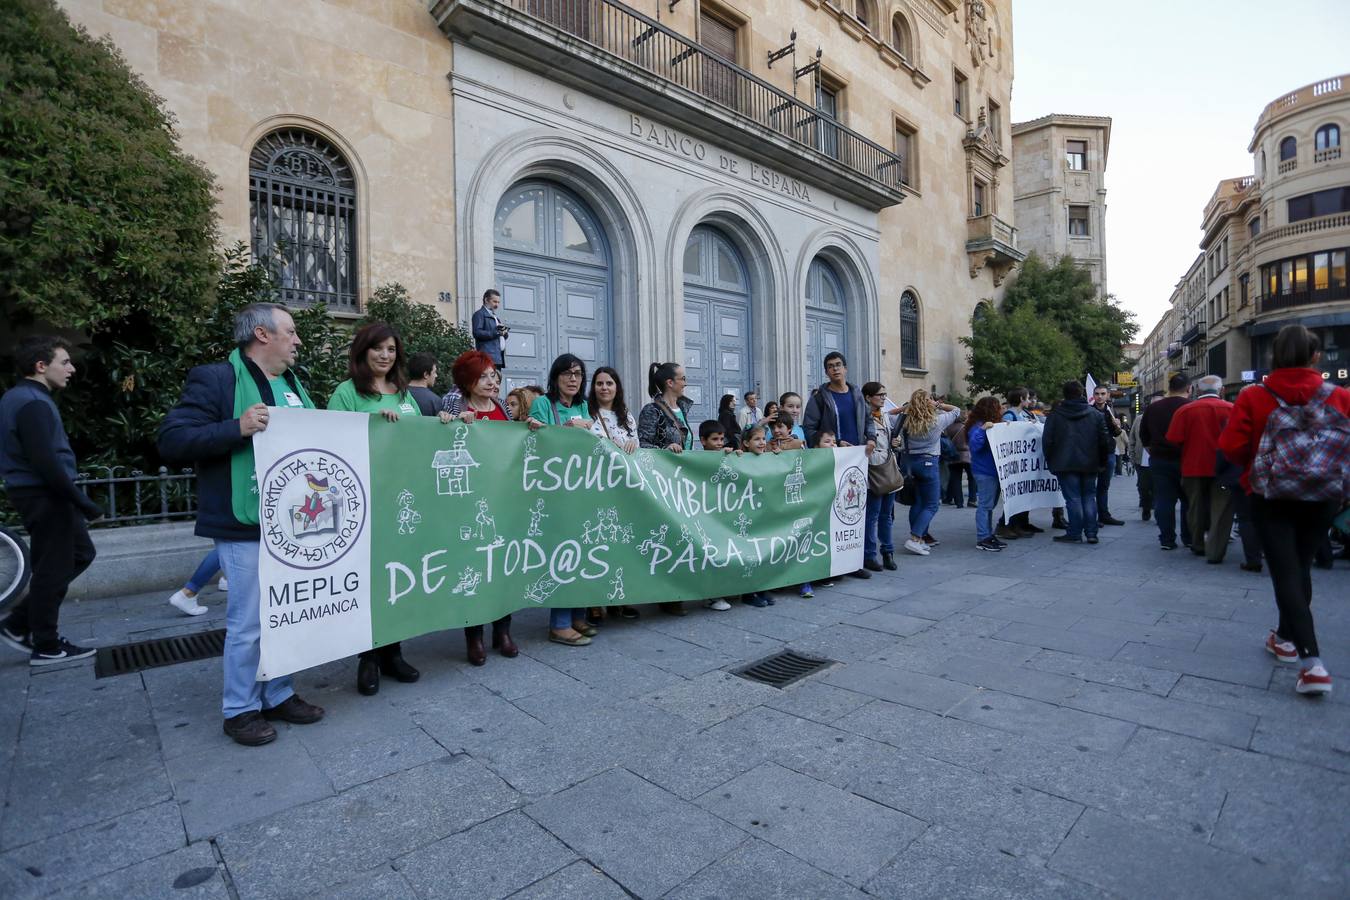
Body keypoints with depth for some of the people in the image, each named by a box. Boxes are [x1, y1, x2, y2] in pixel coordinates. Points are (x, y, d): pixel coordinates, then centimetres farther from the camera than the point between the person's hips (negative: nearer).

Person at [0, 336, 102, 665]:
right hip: (44, 496, -10)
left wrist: (75, 499, 19)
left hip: (42, 494, 10)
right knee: (53, 569, 1)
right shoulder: (33, 403, -19)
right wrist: (81, 500, -20)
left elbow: (35, 456, 17)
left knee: (80, 554, 18)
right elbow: (45, 462, -25)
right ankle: (46, 646, 14)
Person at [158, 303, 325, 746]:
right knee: (248, 622, 2)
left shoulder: (293, 384, 16)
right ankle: (239, 709, 21)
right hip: (246, 527, -7)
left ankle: (278, 696, 32)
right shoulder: (215, 379, -8)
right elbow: (171, 441, -13)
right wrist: (237, 428, -26)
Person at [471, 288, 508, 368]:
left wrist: (504, 333, 4)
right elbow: (477, 333, -13)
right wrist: (496, 333, -19)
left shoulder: (494, 316, 28)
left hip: (498, 357, 8)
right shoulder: (479, 314, 1)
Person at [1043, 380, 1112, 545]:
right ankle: (1091, 533, 12)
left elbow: (1047, 440, -4)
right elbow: (1105, 441, 5)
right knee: (1089, 497, 11)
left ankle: (1075, 534, 1)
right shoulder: (1096, 415, 4)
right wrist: (1102, 462, 15)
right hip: (1090, 464, 3)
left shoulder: (1055, 414, -4)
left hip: (1065, 464, -3)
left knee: (1073, 499, -1)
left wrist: (1050, 461, 8)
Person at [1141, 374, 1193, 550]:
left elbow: (1144, 436, 10)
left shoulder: (1153, 408, 3)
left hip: (1159, 460, 2)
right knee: (1189, 500, 10)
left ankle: (1167, 539, 5)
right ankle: (1189, 538, 16)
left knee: (1163, 501, 4)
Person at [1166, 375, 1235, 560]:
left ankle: (1198, 546, 28)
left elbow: (1173, 440, -11)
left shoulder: (1185, 410, -9)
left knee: (1196, 509, 16)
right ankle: (1215, 552, 1)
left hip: (1193, 467, 1)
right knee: (1220, 510, 5)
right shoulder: (1231, 409, -8)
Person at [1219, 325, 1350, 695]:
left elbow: (1231, 446, -11)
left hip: (1271, 496, -3)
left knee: (1286, 572, 0)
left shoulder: (1253, 397, -10)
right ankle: (1287, 637, 34)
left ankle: (1312, 662, -9)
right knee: (1300, 567, 19)